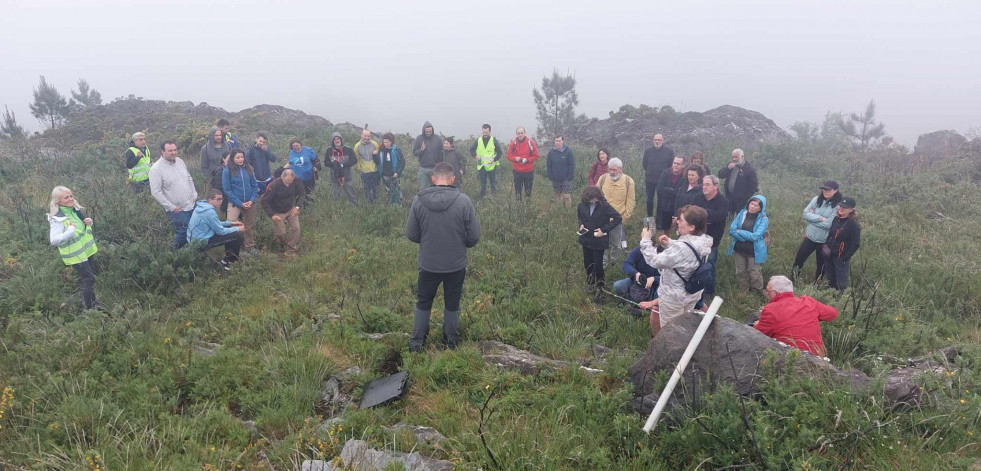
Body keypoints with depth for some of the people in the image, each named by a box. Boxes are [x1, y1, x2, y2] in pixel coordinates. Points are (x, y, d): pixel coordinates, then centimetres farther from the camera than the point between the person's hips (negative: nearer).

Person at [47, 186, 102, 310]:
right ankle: (88, 307, 8)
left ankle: (92, 300, 41)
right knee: (88, 279, -5)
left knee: (91, 276, 21)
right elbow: (53, 240, -29)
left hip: (86, 250, 8)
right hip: (75, 254, -8)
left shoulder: (75, 210, 1)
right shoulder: (57, 218, -23)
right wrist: (70, 232, -37)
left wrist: (89, 222, -5)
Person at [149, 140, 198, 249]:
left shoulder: (180, 161, 6)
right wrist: (172, 207, -16)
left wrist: (195, 195, 9)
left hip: (192, 205, 6)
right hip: (177, 210, -6)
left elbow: (189, 179, 18)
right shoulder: (156, 169, -14)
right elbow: (156, 192, -16)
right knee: (183, 233, -5)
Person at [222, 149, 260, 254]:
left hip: (250, 203, 3)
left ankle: (250, 246, 27)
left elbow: (255, 185, 5)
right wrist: (240, 203, -13)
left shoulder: (249, 169, 1)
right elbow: (227, 190, -8)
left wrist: (252, 200, -9)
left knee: (250, 225, 13)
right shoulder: (227, 171, -9)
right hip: (234, 203, -3)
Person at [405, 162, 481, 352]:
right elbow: (474, 237, -11)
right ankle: (451, 343, 33)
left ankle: (417, 342, 30)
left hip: (428, 264, 1)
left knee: (423, 303, 21)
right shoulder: (463, 201, -17)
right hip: (456, 265, -1)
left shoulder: (418, 200, -13)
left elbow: (411, 234, -6)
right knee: (452, 305, 20)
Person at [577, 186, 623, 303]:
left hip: (599, 240, -4)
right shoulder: (583, 204, -9)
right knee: (587, 263, 17)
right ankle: (590, 282, 42)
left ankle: (599, 288, 18)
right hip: (586, 238, 4)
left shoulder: (604, 205, -21)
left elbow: (618, 218, -17)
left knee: (598, 265, 0)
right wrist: (581, 224, -7)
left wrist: (604, 229, -20)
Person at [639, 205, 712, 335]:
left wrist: (645, 240, -16)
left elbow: (655, 261, -27)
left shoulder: (683, 248, -37)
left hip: (674, 297, -8)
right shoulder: (704, 241, -9)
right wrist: (669, 244, -7)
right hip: (693, 293, 8)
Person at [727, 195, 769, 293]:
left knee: (754, 274, 7)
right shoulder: (742, 213, -3)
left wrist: (740, 232, -13)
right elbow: (732, 230, -9)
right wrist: (747, 237, -18)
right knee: (740, 272, 18)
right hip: (739, 249, 4)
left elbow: (755, 236, -23)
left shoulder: (763, 219, -14)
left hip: (754, 251, -4)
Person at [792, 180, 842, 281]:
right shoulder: (816, 199, -4)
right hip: (810, 236, 3)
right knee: (799, 259, 12)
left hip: (824, 241, -3)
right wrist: (820, 218, -22)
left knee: (821, 264, 15)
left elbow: (829, 224, -22)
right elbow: (805, 214, -11)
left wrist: (813, 218, -14)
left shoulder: (838, 206, -16)